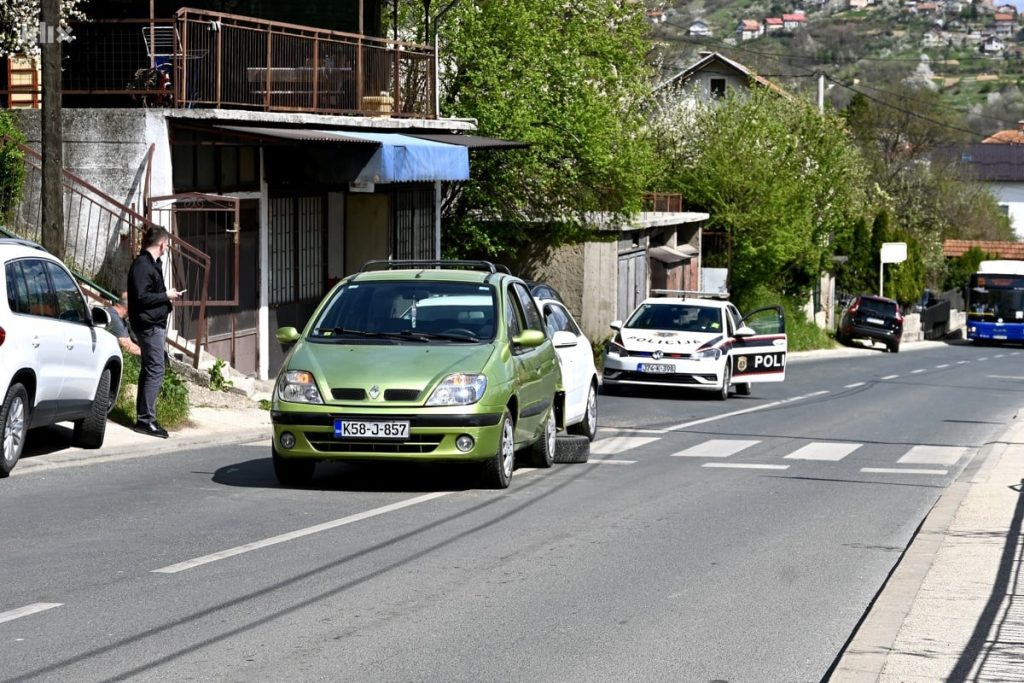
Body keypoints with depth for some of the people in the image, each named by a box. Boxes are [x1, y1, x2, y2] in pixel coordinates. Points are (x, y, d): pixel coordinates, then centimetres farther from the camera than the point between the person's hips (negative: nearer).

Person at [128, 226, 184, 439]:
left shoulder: (152, 263, 15)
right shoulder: (142, 265, -16)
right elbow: (141, 297, -23)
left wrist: (167, 295, 8)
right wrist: (166, 296, -14)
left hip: (155, 324, 11)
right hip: (149, 324, -11)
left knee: (148, 370, 13)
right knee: (155, 370, -11)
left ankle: (143, 417, 18)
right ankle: (146, 419, -11)